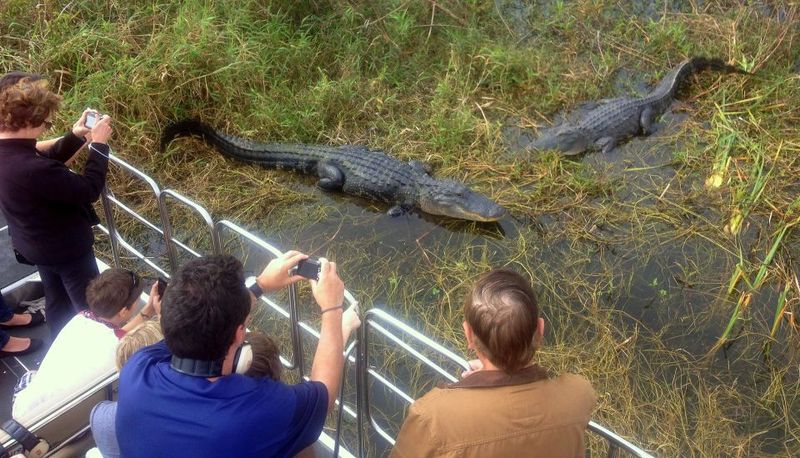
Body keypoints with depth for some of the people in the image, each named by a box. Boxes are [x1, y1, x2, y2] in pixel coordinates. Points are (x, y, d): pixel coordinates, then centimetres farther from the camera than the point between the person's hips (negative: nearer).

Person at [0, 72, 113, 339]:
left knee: (56, 300, 29)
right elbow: (89, 190, -30)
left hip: (34, 244, 10)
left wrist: (75, 135, -6)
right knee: (90, 306, 13)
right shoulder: (31, 169, -39)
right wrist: (99, 144, -22)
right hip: (65, 248, -9)